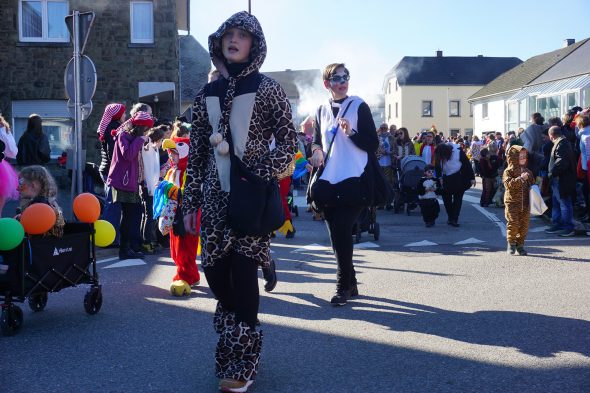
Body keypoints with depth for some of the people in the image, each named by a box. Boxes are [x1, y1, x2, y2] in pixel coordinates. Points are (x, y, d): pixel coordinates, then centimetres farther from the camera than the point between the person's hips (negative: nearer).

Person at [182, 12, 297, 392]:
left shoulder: (267, 89, -1)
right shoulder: (207, 94, 11)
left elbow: (288, 143, -2)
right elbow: (197, 153, 12)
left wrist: (259, 176, -15)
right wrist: (190, 203, 9)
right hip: (215, 197, 4)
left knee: (243, 274, -6)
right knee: (217, 274, 5)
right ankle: (238, 345, 27)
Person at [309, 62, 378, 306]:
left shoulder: (359, 107, -3)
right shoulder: (322, 111, 12)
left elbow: (373, 144, -6)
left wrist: (351, 132, -21)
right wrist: (316, 151, 0)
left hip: (352, 181, -5)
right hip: (329, 181, 5)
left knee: (342, 233, -10)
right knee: (337, 235, 9)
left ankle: (343, 285, 2)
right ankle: (350, 283, 21)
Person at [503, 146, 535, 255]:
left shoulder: (528, 171, 15)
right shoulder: (508, 171, -4)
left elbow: (532, 184, 25)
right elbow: (509, 184, -19)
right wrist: (520, 178, -25)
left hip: (525, 203, 5)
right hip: (512, 202, -5)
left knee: (524, 224, 5)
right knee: (513, 223, -8)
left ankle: (520, 245, 16)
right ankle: (511, 243, 9)